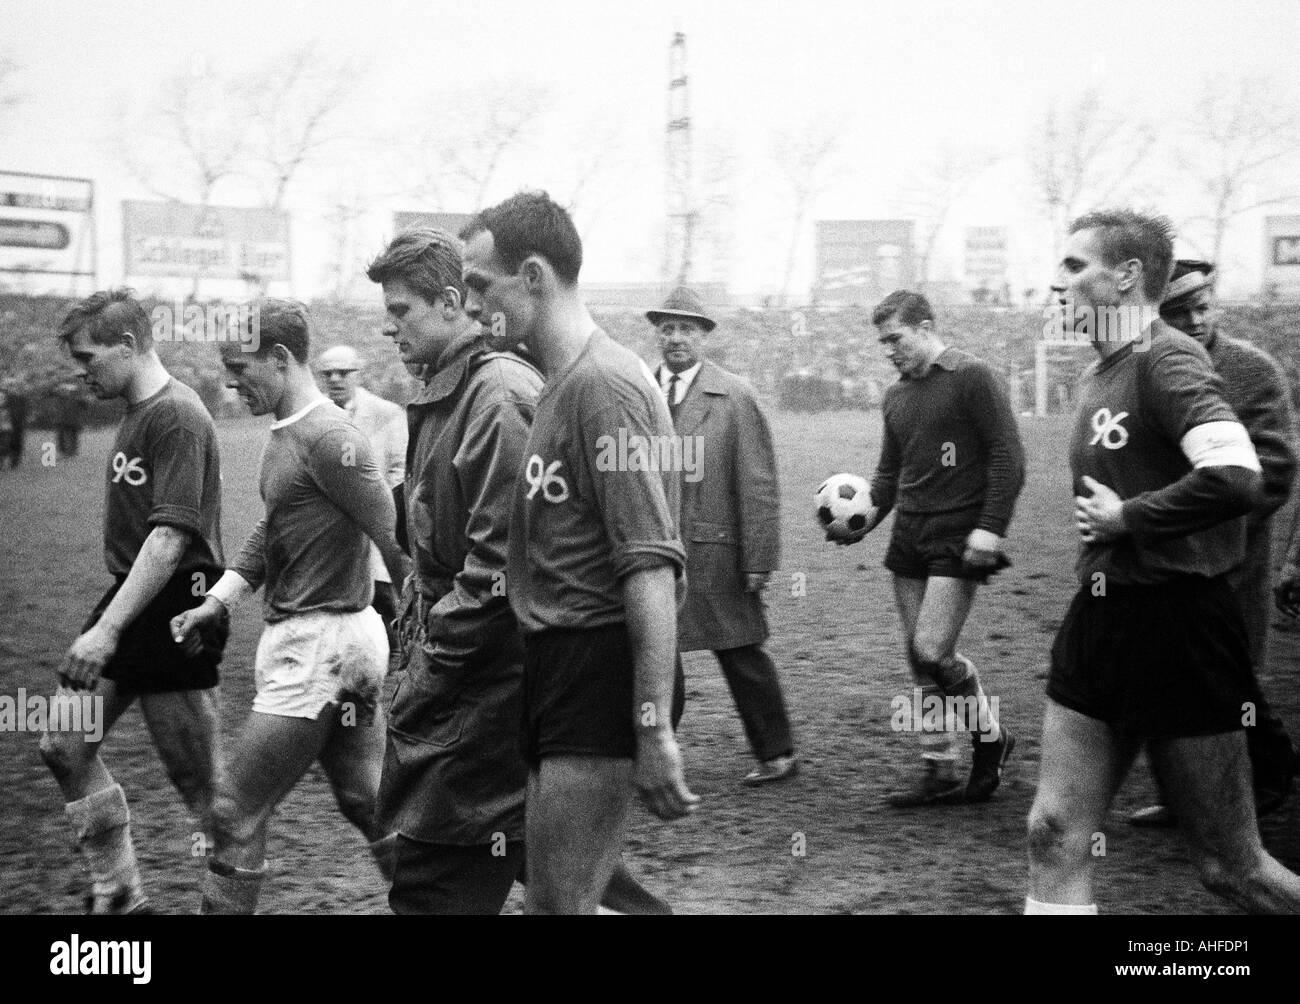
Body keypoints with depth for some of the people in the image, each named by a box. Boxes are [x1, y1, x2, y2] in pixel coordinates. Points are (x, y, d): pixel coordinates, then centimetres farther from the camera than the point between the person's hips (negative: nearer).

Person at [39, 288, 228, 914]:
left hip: (174, 606, -10)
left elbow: (171, 535, -24)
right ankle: (117, 894, 17)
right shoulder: (136, 414, 13)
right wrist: (106, 622, 18)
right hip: (131, 600, 10)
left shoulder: (176, 417, -16)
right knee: (64, 746, 8)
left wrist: (107, 628, -28)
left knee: (196, 776, -2)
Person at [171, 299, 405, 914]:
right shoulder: (285, 434, 12)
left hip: (319, 647, -10)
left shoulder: (327, 439, -17)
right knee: (370, 805, 16)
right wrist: (216, 602, 10)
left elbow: (395, 536, -21)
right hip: (307, 639, 10)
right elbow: (269, 535, 21)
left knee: (238, 812, -2)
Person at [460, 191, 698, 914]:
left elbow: (651, 568, -21)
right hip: (558, 666, 10)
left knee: (558, 904, -8)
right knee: (554, 894, 14)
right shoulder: (559, 386, 17)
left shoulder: (604, 384, -15)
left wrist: (654, 729, -24)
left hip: (603, 667, -10)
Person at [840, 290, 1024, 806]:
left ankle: (991, 736, 9)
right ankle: (939, 769, 15)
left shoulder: (972, 377, -7)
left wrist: (991, 528, -16)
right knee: (918, 656, 6)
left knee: (932, 650, -15)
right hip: (909, 533, 7)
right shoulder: (895, 396, 14)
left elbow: (1008, 456, -10)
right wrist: (869, 512, 4)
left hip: (958, 538, -7)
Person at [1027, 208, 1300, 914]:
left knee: (1232, 869, 1)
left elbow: (1235, 478, -32)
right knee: (1054, 837, 5)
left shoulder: (1167, 359, -14)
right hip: (1098, 616, 9)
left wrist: (1123, 518, -19)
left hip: (1175, 624, -8)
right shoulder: (1096, 374, 14)